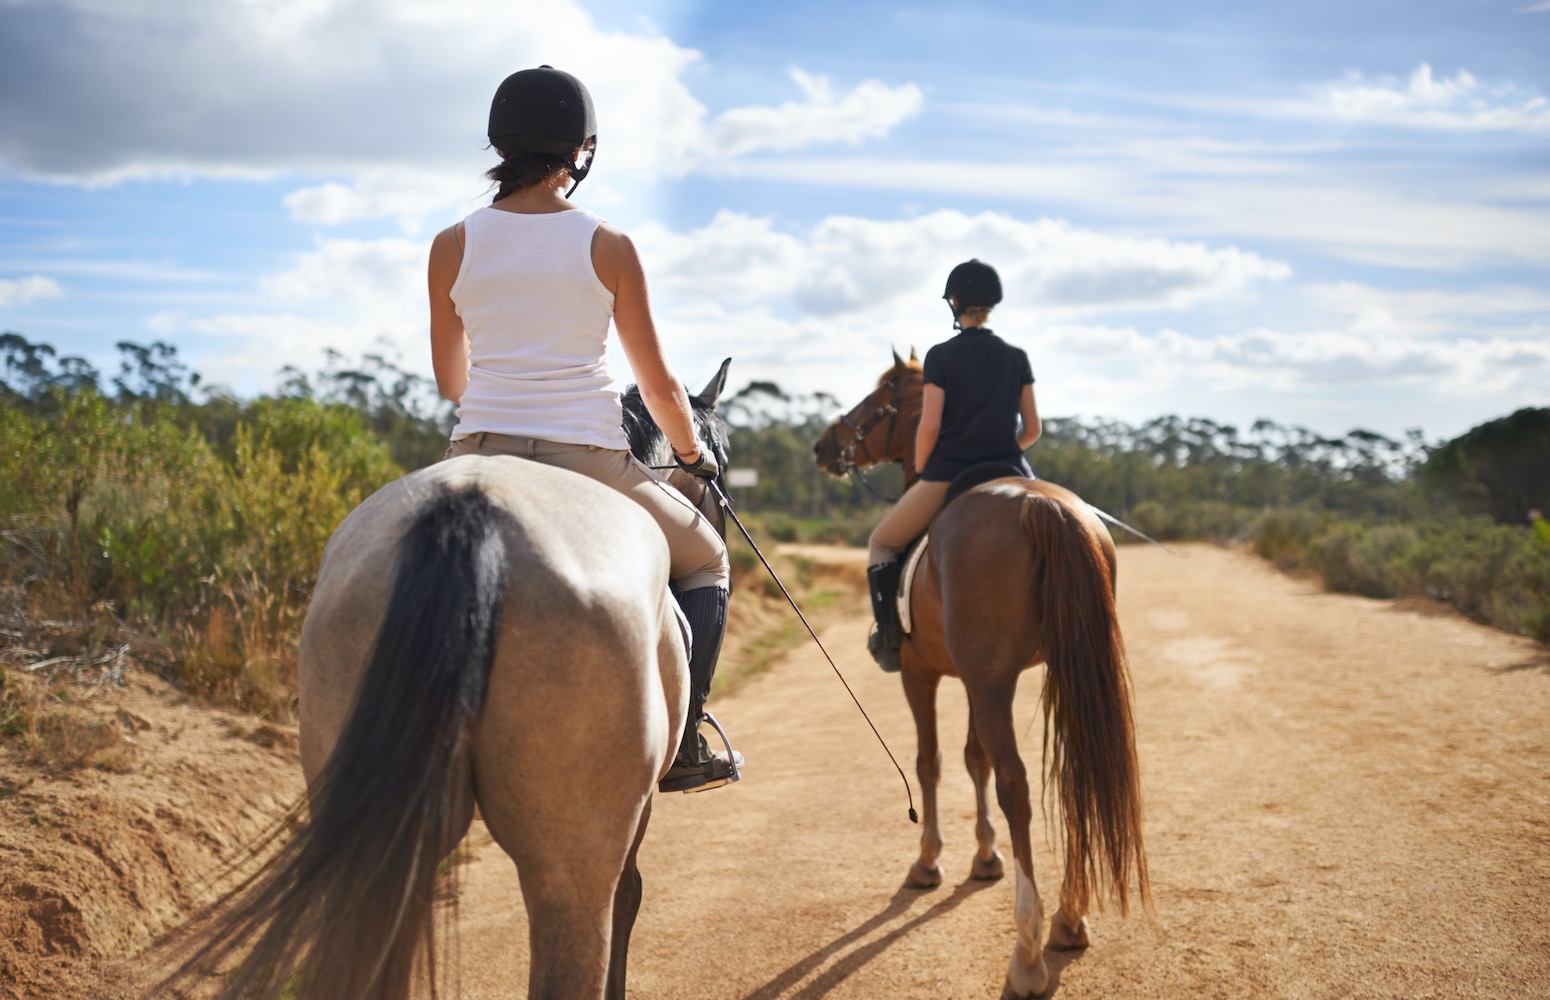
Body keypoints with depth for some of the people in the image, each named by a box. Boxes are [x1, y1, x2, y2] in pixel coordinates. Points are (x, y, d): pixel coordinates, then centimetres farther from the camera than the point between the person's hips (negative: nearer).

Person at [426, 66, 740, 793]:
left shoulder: (452, 246, 2)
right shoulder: (608, 247, -3)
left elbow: (449, 381, 13)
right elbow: (658, 384, 3)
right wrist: (693, 453, 23)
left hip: (479, 458, 2)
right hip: (586, 458, -2)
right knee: (703, 560, 23)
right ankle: (682, 743, 14)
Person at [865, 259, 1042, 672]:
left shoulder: (941, 356, -6)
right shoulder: (1017, 358, 6)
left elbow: (929, 427, -11)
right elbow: (1032, 429, 5)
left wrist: (919, 471, 5)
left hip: (948, 476, -3)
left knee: (883, 543, 19)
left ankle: (890, 641, 9)